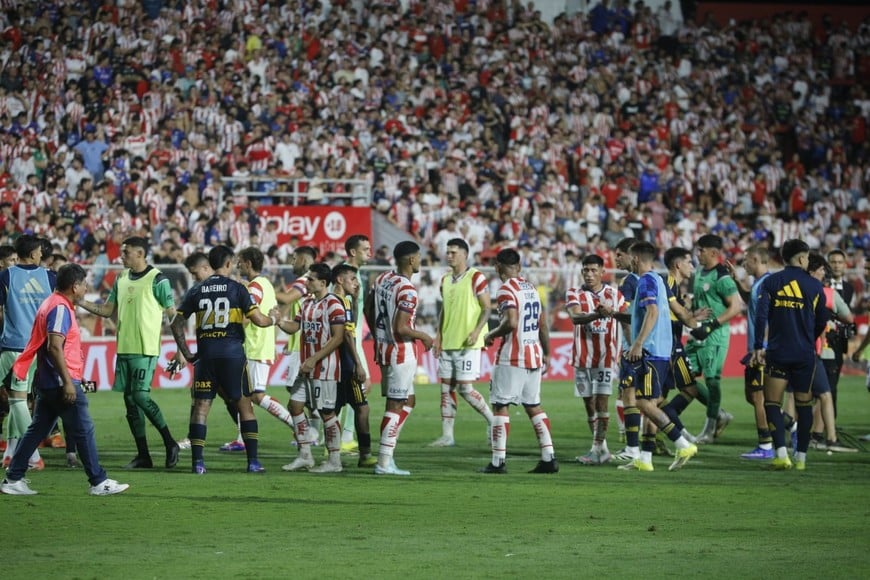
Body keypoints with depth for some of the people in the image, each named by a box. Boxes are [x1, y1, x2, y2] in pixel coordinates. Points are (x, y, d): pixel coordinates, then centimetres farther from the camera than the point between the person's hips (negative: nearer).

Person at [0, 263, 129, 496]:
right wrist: (68, 382, -24)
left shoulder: (52, 304, 16)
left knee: (37, 430, 11)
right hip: (61, 381, -10)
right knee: (84, 431, -4)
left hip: (47, 382, 10)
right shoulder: (61, 308, -15)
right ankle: (99, 482, 0)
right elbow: (55, 347, -24)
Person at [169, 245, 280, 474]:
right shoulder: (236, 289, -2)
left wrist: (186, 353, 14)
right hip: (232, 353, -2)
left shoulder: (197, 291, 7)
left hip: (205, 354, 2)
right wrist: (273, 318, 16)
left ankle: (197, 462, -2)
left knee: (201, 407, 4)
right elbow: (259, 320, -6)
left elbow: (176, 323, 7)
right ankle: (253, 461, 4)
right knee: (245, 405, 6)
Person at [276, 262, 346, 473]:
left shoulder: (333, 304, -12)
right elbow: (295, 327, 13)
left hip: (325, 366, -9)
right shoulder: (307, 303, 14)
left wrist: (314, 359, -18)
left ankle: (334, 461, 1)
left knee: (327, 412, -5)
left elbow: (338, 338, -17)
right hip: (306, 366, 9)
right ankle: (305, 457, 15)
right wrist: (279, 322, -8)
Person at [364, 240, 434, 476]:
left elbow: (368, 309, 17)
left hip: (383, 348, 9)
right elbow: (401, 328, -24)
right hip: (401, 353, -9)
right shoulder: (407, 290, -20)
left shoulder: (382, 279, 6)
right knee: (396, 405, -2)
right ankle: (384, 463, -1)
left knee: (408, 401, 19)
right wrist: (424, 337, -7)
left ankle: (387, 454, 15)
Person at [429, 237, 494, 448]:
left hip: (467, 344, -7)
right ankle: (447, 435, 8)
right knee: (446, 389, 5)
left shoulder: (476, 278, -8)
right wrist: (438, 335, 12)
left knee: (465, 388, -11)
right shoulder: (445, 280, 14)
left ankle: (492, 422, 7)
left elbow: (487, 308, -8)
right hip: (448, 343, 7)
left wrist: (477, 331, -21)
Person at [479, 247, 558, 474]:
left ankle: (498, 461, -4)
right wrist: (546, 354, 23)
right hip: (535, 355, 7)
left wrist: (492, 335, -7)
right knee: (533, 406, 13)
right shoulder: (532, 288, 13)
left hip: (512, 358, -7)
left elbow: (511, 322, -24)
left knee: (501, 406, -1)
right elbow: (543, 325, 15)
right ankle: (549, 457, 7)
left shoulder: (507, 290, -12)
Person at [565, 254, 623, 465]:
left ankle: (597, 449, -12)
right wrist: (596, 315, -38)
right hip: (582, 358, 2)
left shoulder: (614, 294, 3)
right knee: (589, 404, 6)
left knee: (602, 401, -11)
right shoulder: (574, 294, 0)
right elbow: (575, 317, -20)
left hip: (606, 357, -2)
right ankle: (601, 448, 14)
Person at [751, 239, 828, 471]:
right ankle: (801, 456, 13)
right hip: (805, 354, 1)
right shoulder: (814, 286, 2)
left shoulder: (770, 282, -1)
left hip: (777, 352, -1)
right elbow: (821, 321, 8)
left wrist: (758, 347, -6)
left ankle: (781, 452, -15)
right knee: (804, 404, 12)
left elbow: (761, 315, -10)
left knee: (772, 402, 2)